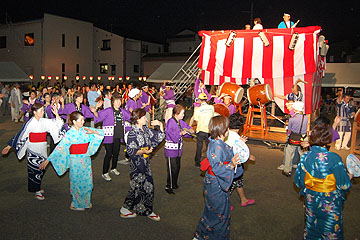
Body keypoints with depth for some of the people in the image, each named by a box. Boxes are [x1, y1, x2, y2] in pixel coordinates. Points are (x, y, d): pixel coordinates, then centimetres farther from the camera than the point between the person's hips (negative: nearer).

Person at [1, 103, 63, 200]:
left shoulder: (44, 121, 3)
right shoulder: (30, 123, -12)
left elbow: (57, 124, 4)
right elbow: (20, 135, -9)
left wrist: (57, 115, -12)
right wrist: (9, 146, -8)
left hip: (42, 150, 6)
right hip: (33, 151, -5)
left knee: (42, 168, 13)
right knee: (35, 169, 0)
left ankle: (37, 186, 34)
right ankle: (37, 191, 12)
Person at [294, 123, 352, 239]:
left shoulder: (305, 157, -12)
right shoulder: (334, 158, -24)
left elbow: (298, 181, -3)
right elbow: (344, 185, -17)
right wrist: (350, 176, 3)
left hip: (311, 201, 3)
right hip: (330, 204, -3)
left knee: (311, 231, 22)